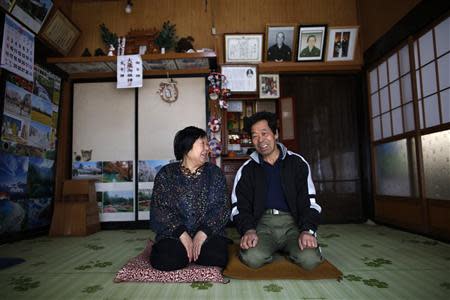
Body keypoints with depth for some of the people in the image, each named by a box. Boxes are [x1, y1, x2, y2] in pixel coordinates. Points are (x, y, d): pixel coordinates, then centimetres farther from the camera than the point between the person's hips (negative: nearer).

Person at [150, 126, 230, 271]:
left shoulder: (214, 173, 6)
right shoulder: (166, 174, 2)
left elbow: (222, 207, -1)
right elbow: (159, 209, -5)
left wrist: (203, 233, -16)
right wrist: (182, 234, -17)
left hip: (208, 233, 2)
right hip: (174, 233, -1)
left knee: (217, 256, -27)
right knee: (165, 260, -29)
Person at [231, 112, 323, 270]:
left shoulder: (297, 163, 8)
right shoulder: (247, 170, 9)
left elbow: (310, 202, 3)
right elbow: (239, 206, 2)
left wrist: (307, 230, -15)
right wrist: (248, 230, -18)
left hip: (292, 223, 1)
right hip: (263, 223, 0)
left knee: (310, 259, -26)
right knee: (252, 258, -30)